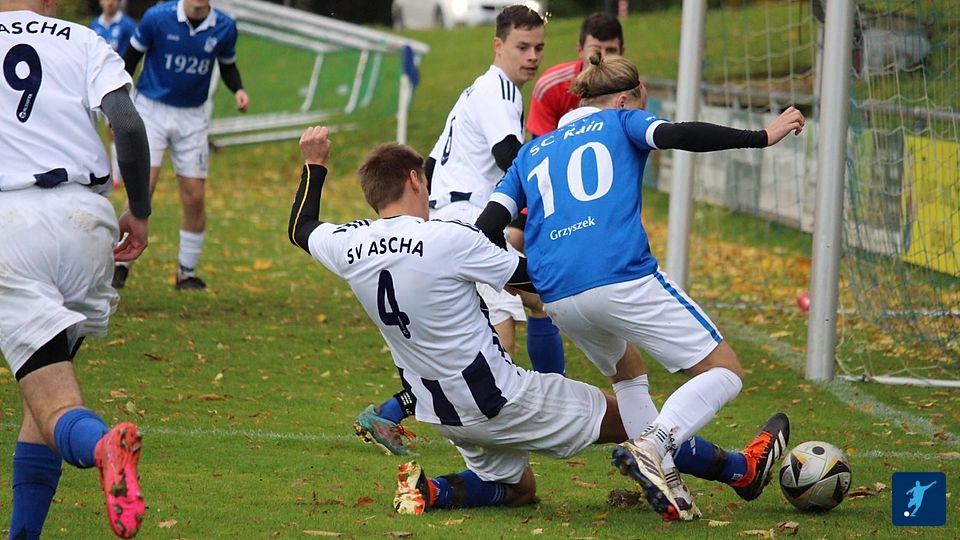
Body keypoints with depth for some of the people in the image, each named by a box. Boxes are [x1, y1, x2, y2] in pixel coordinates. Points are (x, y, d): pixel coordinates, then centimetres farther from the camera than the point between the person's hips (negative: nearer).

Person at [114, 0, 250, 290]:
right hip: (151, 109, -3)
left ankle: (187, 272, 15)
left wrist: (238, 89, -9)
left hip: (192, 117, 3)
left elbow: (228, 67, 12)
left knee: (194, 198, 0)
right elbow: (131, 58, -1)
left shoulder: (224, 27, -5)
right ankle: (121, 264, -2)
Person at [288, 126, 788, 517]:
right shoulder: (449, 240, -22)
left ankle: (429, 491, 3)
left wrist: (314, 165, 31)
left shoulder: (347, 247, -6)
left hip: (442, 412, 7)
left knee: (517, 488, 28)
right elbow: (529, 277, -10)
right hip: (499, 399, -7)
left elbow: (301, 229, 17)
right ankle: (743, 471, 20)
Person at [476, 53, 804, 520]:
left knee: (626, 372, 32)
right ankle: (650, 446, -26)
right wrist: (763, 137, -1)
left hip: (559, 301, 5)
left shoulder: (531, 152, 27)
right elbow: (679, 135, -4)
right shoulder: (620, 121, 16)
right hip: (624, 280, -5)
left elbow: (488, 228, 18)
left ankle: (664, 477, 12)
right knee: (724, 373, 0)